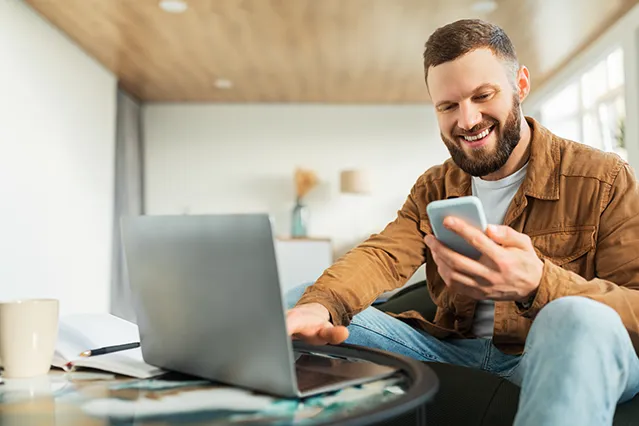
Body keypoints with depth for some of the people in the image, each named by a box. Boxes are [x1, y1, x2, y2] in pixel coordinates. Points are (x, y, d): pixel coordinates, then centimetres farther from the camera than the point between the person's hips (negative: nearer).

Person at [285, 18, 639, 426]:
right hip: (453, 352, 4)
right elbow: (384, 255, -6)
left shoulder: (606, 179, -5)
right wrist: (319, 304, -30)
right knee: (302, 297, -9)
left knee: (578, 317, -40)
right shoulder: (433, 188, 10)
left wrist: (537, 284, -35)